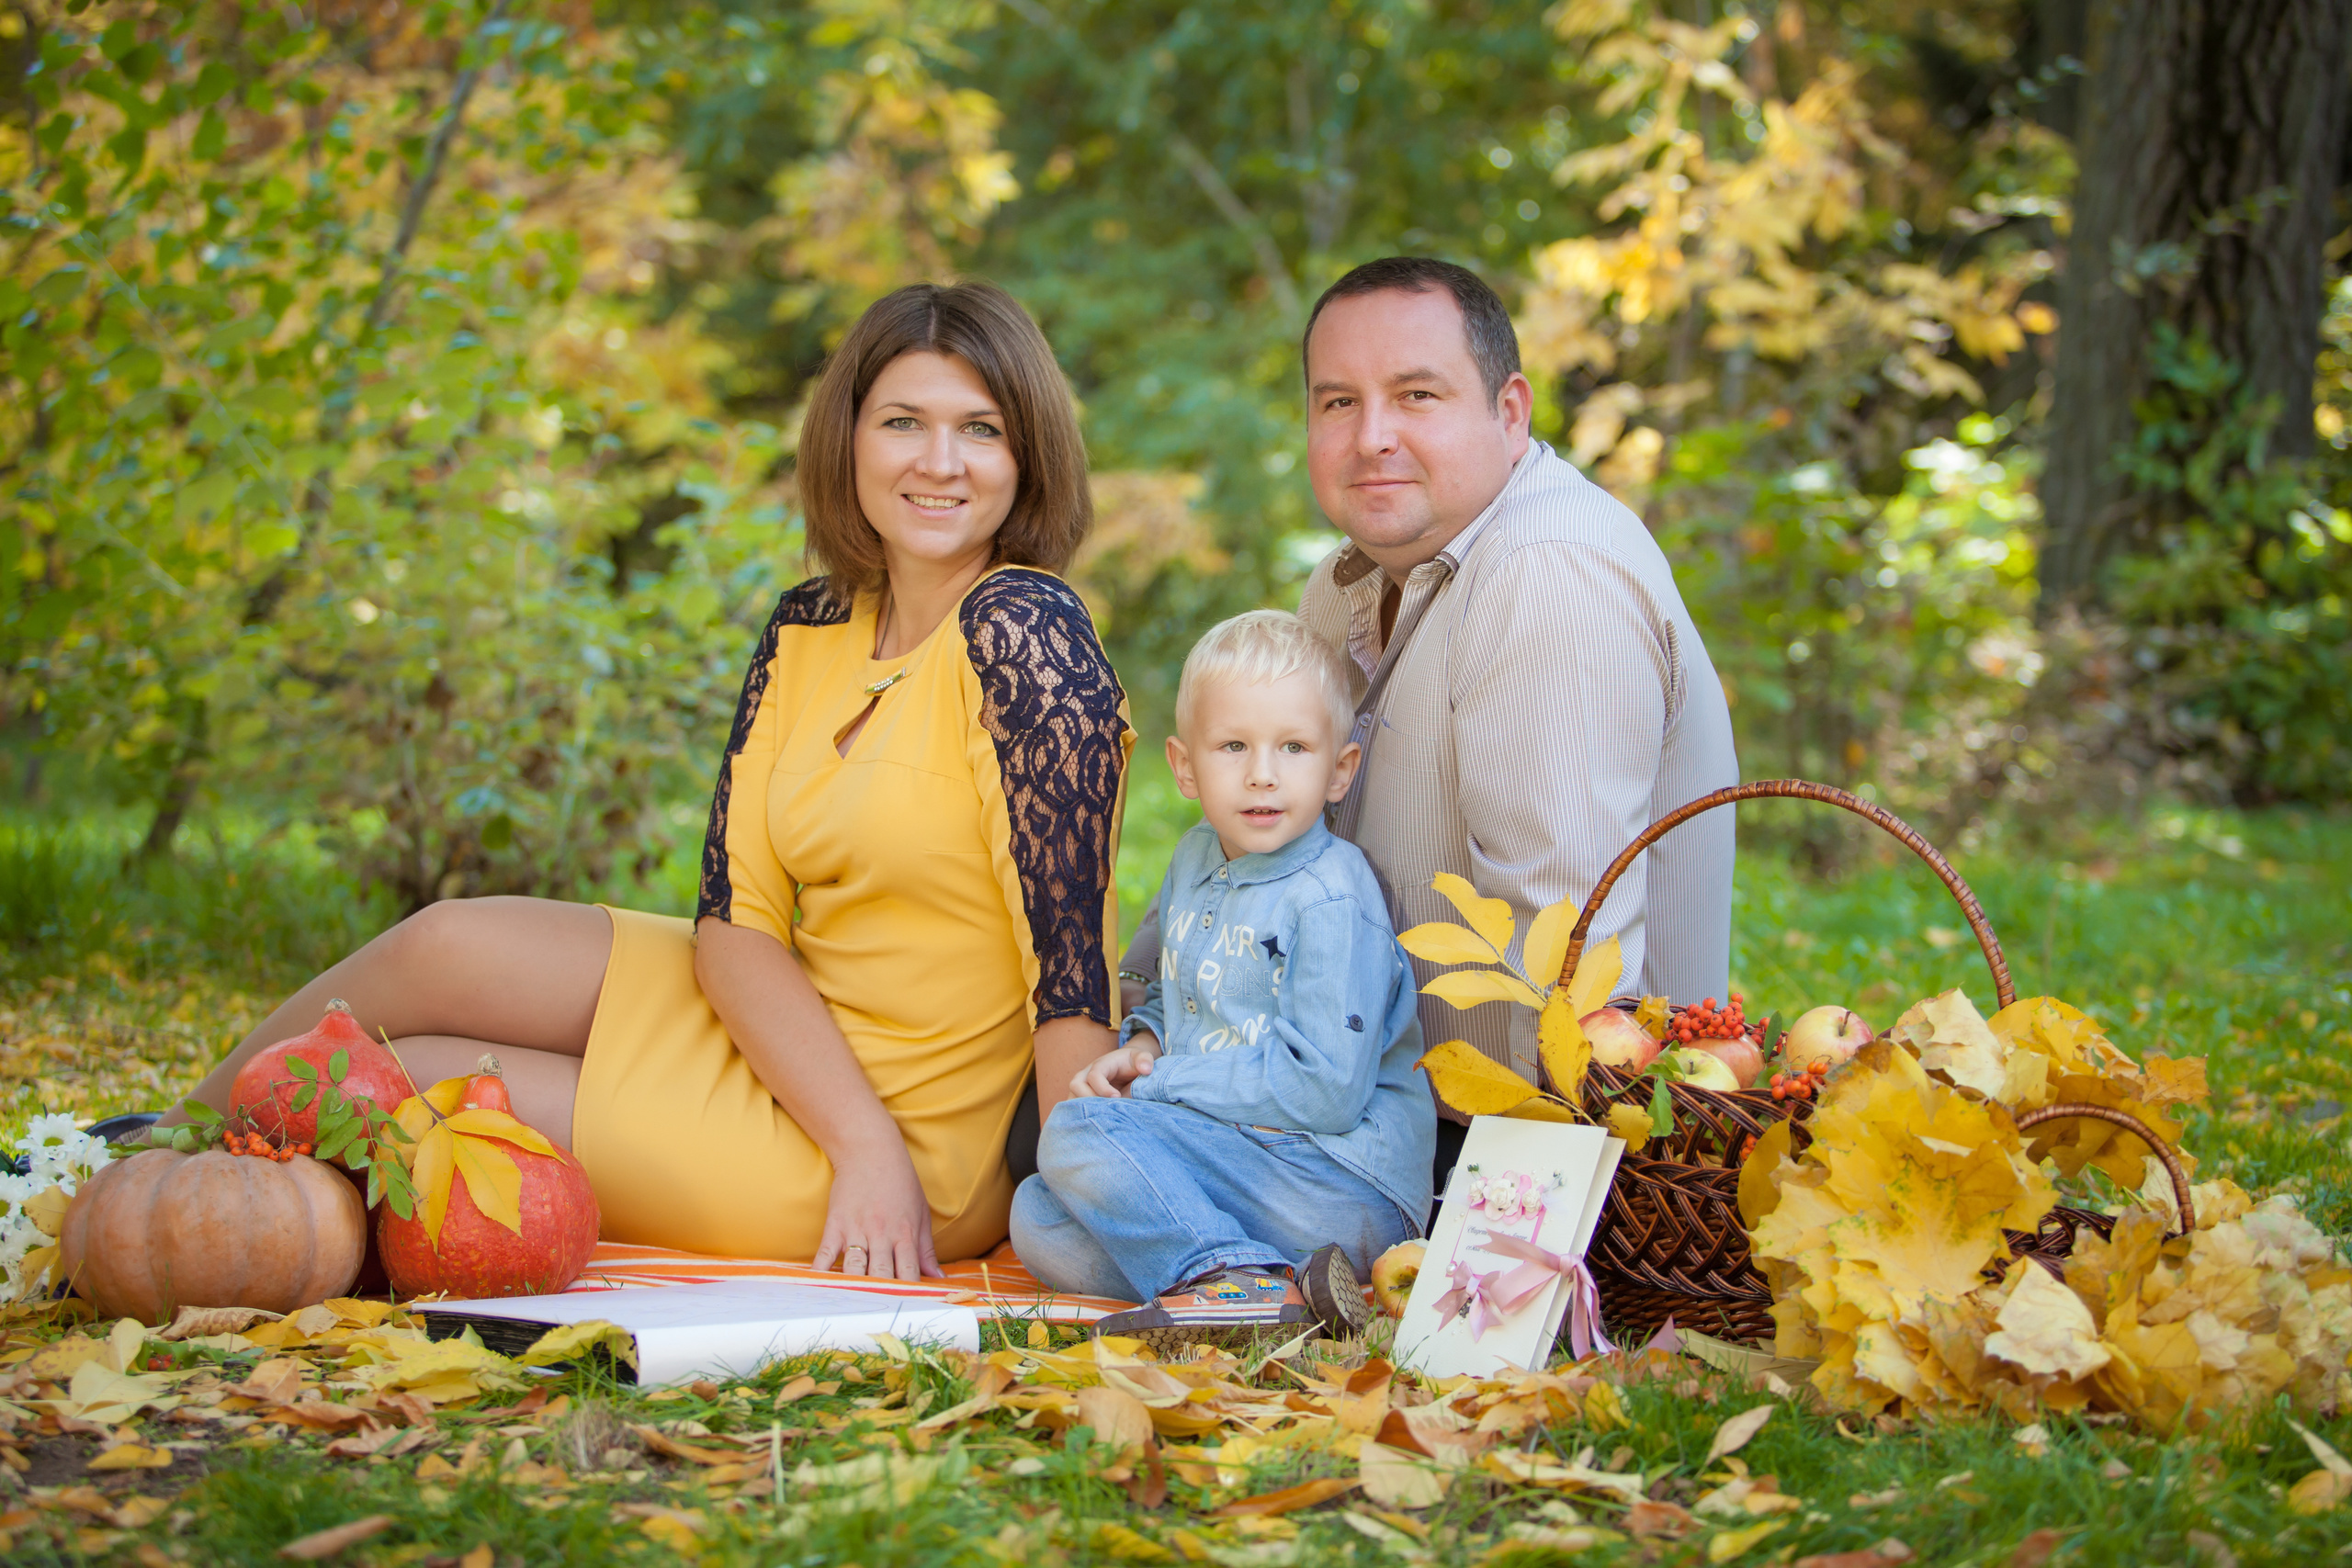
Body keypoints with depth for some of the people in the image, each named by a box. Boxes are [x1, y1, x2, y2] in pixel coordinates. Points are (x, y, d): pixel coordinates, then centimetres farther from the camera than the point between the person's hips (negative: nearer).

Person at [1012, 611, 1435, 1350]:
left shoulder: (1331, 898, -14)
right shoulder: (1197, 861, 13)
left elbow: (1327, 1088, -20)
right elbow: (1171, 995, 30)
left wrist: (1162, 1085, -12)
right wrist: (1142, 1045, 5)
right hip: (1224, 1165, 9)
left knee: (1077, 1130, -21)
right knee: (1038, 1218, -6)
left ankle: (1235, 1281, -29)